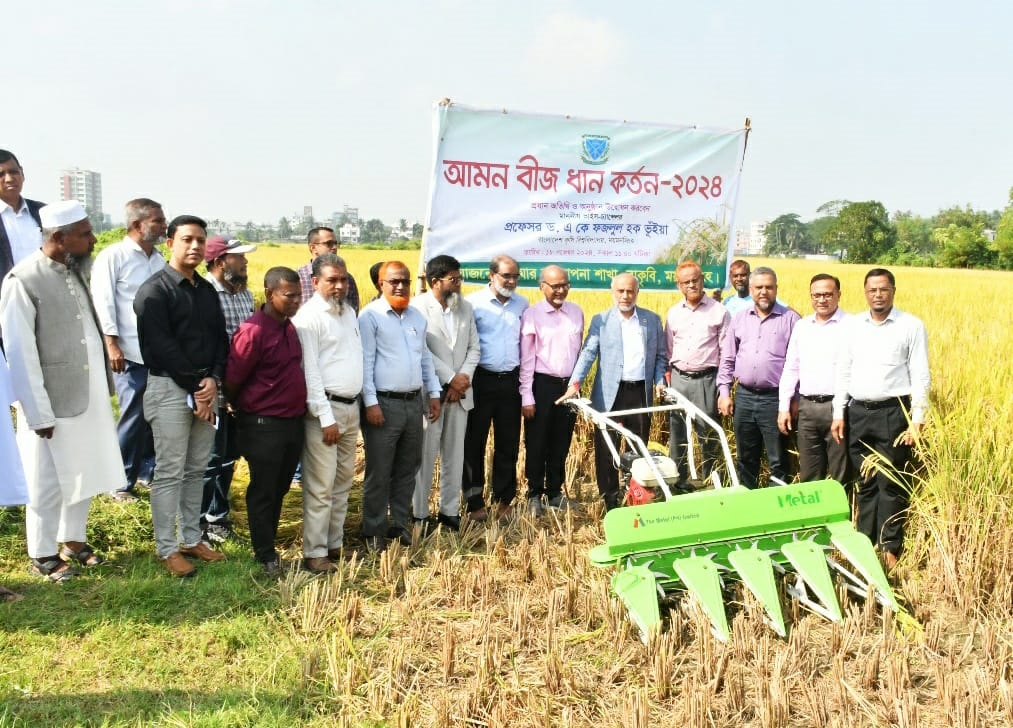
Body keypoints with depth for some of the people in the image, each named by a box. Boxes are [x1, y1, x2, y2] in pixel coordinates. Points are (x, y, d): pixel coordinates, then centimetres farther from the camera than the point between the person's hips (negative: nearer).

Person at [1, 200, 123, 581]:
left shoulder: (78, 271, 2)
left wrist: (105, 385, 5)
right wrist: (39, 413, -14)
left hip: (89, 395, 6)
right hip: (51, 403, -6)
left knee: (85, 474, 18)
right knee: (49, 484, 9)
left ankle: (74, 540, 36)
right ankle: (42, 555, 27)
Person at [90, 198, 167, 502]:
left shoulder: (159, 259, 14)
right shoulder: (112, 257, -4)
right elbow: (102, 302, -9)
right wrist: (111, 344, -16)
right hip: (132, 354, -6)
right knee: (134, 418, -2)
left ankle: (149, 471, 25)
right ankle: (121, 482, 14)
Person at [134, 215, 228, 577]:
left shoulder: (207, 290, 14)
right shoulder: (155, 290, -8)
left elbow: (220, 340, 11)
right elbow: (161, 347, -15)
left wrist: (214, 380, -7)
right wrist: (196, 387, -13)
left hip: (207, 388, 7)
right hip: (170, 388, -6)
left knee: (197, 469, 12)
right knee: (169, 472, -1)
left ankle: (192, 539, 22)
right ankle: (166, 548, 8)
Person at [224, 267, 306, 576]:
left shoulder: (290, 327, 8)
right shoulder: (253, 331, -18)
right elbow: (232, 380, -12)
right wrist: (245, 411, 4)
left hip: (293, 421, 8)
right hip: (264, 425, -7)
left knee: (280, 489, 17)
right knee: (263, 492, 5)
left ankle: (269, 544, 31)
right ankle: (266, 556, 16)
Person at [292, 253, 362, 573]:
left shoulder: (349, 312, 14)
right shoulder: (309, 316, -10)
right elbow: (309, 372, -14)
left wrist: (359, 406, 12)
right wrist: (326, 418, -16)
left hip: (351, 408, 8)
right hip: (325, 409, -8)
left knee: (343, 483, 13)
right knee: (320, 487, -5)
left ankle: (335, 544, 23)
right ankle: (314, 553, 3)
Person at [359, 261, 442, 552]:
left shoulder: (417, 317, 13)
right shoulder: (370, 316, -8)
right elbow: (365, 362, -11)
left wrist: (434, 393, 15)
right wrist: (370, 403, -15)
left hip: (414, 402, 6)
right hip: (384, 404, -6)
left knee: (407, 469, 13)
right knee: (379, 472, 1)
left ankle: (401, 524, 25)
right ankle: (374, 531, 12)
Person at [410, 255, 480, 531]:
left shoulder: (466, 307, 11)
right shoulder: (418, 306, -7)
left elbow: (473, 348, 10)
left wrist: (464, 378, -6)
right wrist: (450, 378, -13)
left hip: (459, 391, 5)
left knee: (455, 455, 10)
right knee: (425, 455, 1)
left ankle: (450, 511, 20)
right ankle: (419, 514, 10)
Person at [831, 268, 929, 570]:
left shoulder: (912, 326, -2)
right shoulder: (852, 325, 8)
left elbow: (920, 376, -3)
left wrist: (917, 420, -9)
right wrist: (838, 414, 7)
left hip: (893, 412, -3)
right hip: (858, 412, 4)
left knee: (892, 484, 0)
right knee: (865, 482, 11)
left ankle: (891, 548, 11)